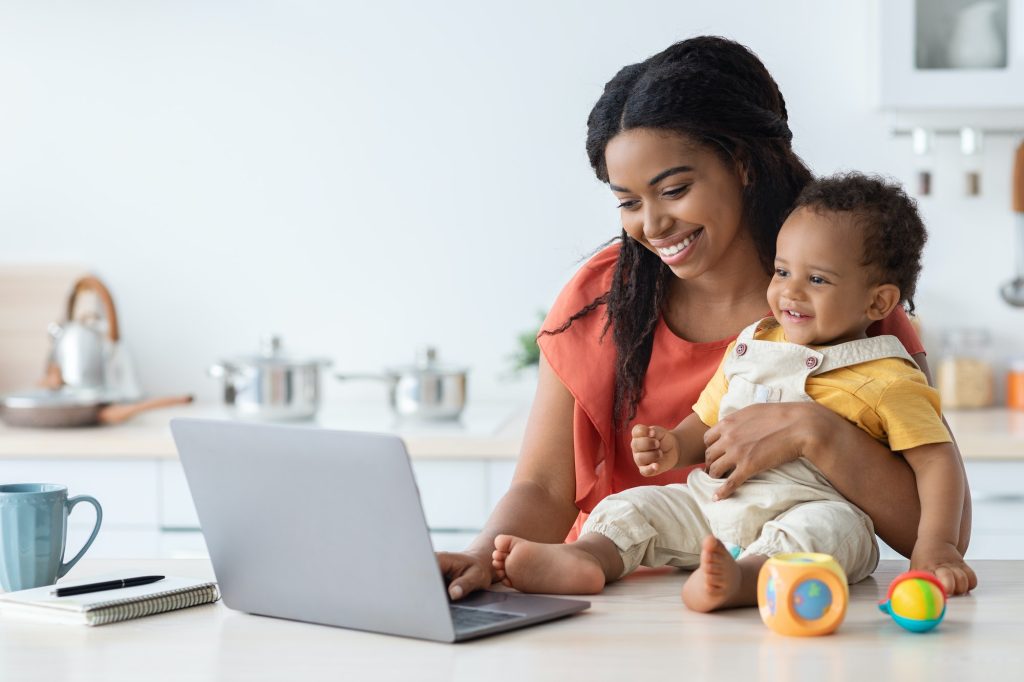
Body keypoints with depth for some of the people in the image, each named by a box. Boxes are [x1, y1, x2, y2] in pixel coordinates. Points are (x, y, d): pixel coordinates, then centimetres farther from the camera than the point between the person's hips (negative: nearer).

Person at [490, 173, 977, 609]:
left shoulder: (887, 380, -2)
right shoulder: (751, 346, 15)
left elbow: (937, 459, -6)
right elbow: (709, 421, 24)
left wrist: (934, 547, -19)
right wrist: (675, 447, 1)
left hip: (815, 509, -6)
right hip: (716, 502, 6)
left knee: (826, 527, -37)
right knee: (634, 505, -7)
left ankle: (739, 579, -62)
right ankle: (587, 558, -34)